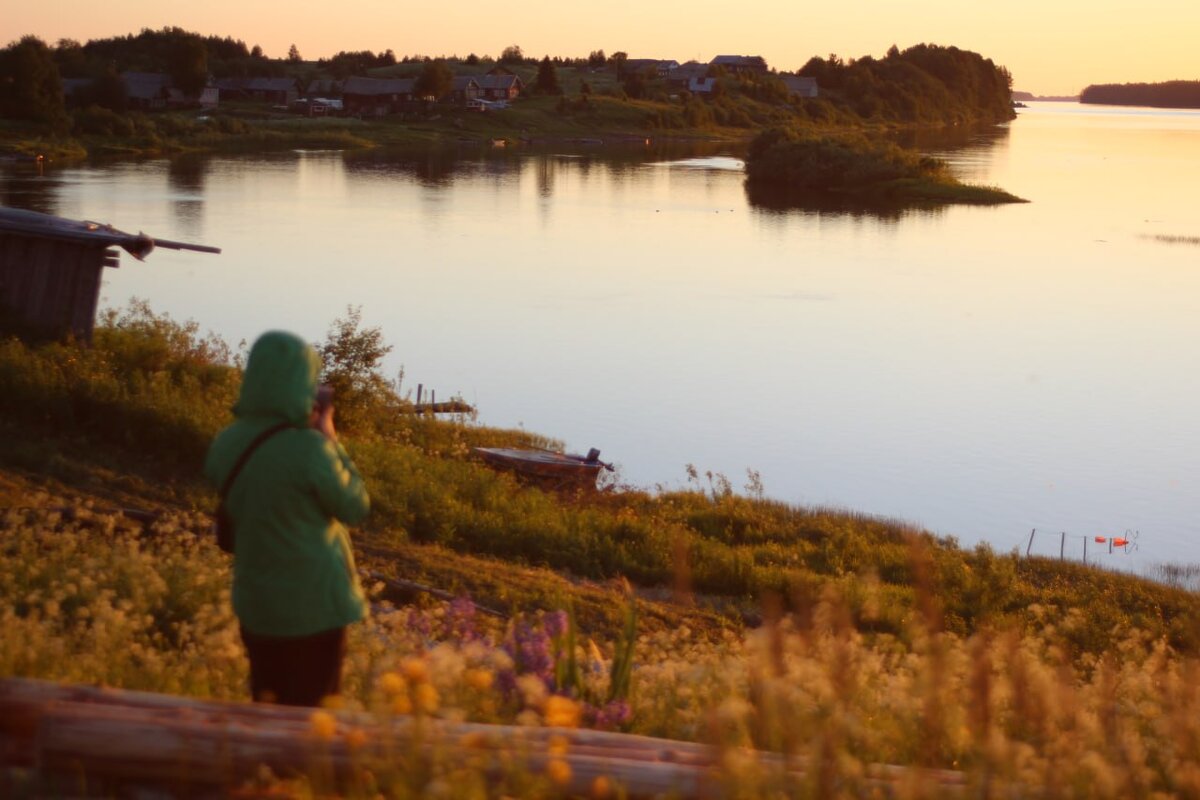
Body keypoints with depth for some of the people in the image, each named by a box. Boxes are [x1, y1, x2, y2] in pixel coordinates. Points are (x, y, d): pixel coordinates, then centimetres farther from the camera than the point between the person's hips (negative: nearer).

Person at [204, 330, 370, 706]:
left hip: (254, 604, 6)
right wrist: (329, 438, -3)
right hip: (313, 607, -6)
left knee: (264, 705, 20)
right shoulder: (309, 447, -23)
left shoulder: (225, 444, -3)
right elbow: (355, 507, -10)